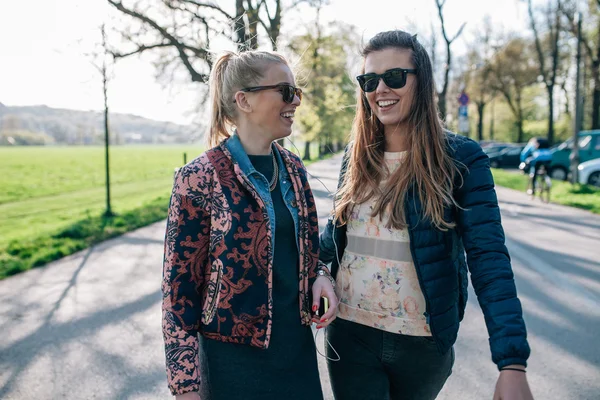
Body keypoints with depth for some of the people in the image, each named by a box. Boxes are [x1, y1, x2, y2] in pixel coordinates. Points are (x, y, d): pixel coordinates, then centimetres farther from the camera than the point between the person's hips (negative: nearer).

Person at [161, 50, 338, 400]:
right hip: (234, 355, -5)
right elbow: (179, 287, -13)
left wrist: (321, 275, -7)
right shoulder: (200, 180, -16)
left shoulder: (293, 168, 3)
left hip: (299, 345, 6)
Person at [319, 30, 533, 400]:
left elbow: (489, 259, -16)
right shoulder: (356, 158, 1)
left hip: (424, 342, -2)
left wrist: (513, 364, -22)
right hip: (349, 334, 2)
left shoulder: (461, 159, -10)